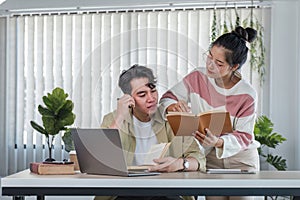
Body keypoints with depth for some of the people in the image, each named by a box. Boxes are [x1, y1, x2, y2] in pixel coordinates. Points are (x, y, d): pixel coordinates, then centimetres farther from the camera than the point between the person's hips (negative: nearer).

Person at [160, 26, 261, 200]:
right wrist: (173, 106, -27)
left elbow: (244, 136, -12)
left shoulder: (247, 95, -15)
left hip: (241, 158, -1)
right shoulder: (197, 78, -8)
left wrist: (218, 143, -32)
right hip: (210, 157, 2)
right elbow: (167, 98, -2)